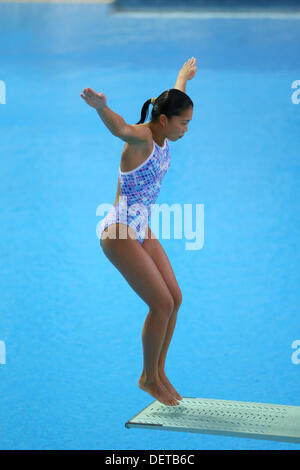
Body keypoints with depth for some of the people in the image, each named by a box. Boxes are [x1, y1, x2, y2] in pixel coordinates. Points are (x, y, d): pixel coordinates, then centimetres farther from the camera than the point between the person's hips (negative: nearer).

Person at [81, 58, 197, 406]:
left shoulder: (162, 135, 4)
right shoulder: (141, 136, -20)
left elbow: (175, 99, 28)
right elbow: (119, 128, -47)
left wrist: (184, 76, 48)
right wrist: (100, 107, -69)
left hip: (142, 232, 9)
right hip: (120, 233, -9)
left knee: (175, 299, 7)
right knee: (162, 304, -10)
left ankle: (157, 373, 20)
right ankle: (149, 378, 8)